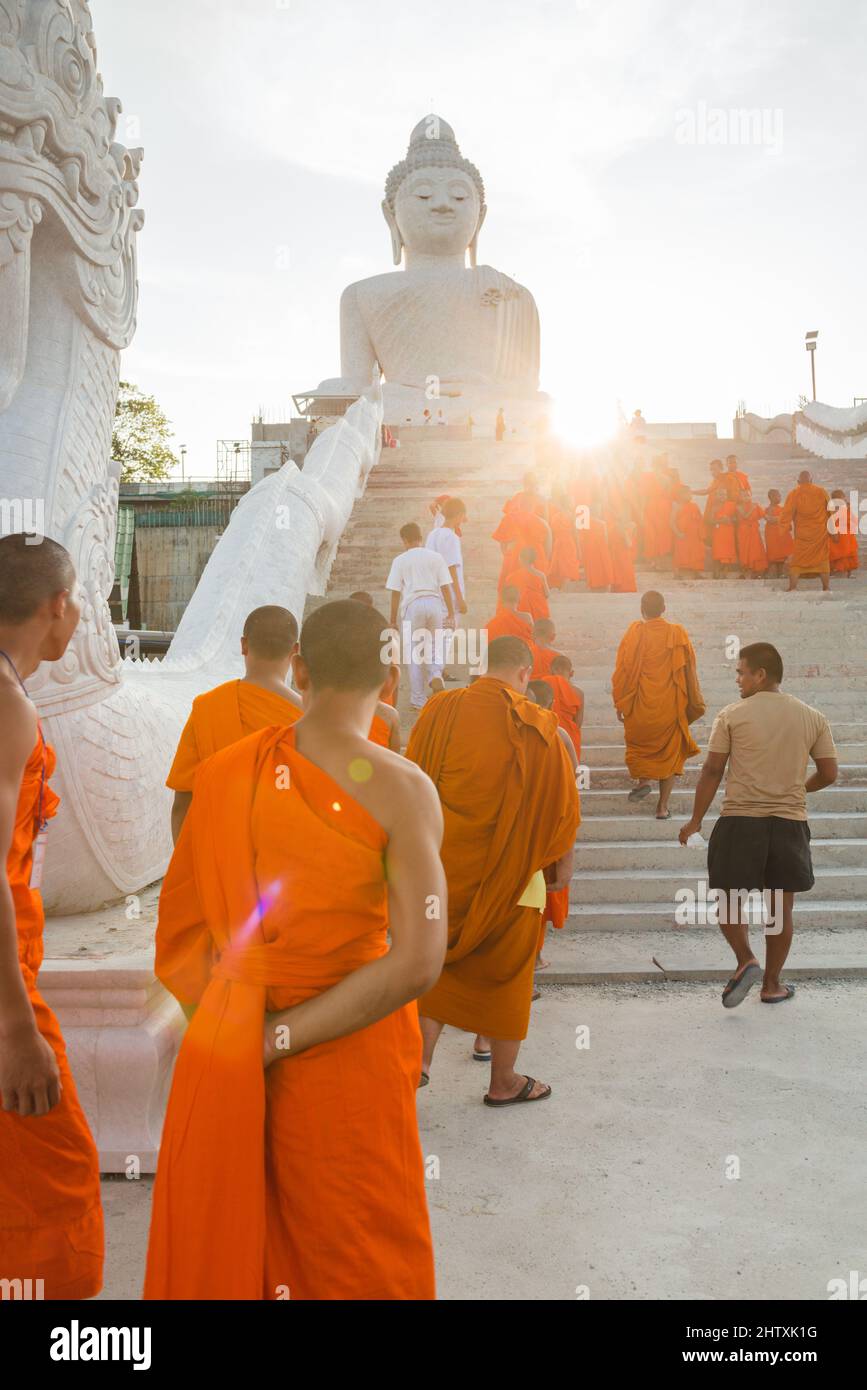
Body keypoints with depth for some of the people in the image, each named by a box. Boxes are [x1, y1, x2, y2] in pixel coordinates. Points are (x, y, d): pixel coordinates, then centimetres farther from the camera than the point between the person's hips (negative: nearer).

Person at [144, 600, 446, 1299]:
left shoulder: (225, 771, -6)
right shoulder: (403, 789, -17)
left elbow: (182, 925, 1)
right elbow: (417, 965, -23)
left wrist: (245, 1032, 6)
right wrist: (281, 1039, -18)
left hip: (229, 1052, 3)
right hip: (347, 1059, -3)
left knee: (231, 1236, 24)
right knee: (354, 1253, 19)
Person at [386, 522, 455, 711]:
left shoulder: (400, 560, 4)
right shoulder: (436, 557, 9)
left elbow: (395, 593, 3)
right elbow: (446, 587, 4)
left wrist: (393, 621, 8)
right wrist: (451, 614, 8)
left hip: (413, 605, -1)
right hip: (435, 603, 2)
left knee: (415, 653, 7)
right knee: (435, 646, 19)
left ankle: (418, 700, 10)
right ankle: (436, 674, -11)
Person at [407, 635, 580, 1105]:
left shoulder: (439, 711, -4)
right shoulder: (536, 726, -11)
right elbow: (561, 803, -5)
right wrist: (563, 861, 9)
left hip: (443, 864, 2)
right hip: (509, 870, -2)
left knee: (438, 959, 21)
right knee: (507, 969, 13)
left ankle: (422, 1053, 10)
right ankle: (503, 1082, 25)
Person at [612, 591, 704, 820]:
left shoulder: (634, 633, -7)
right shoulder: (678, 634, -2)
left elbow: (623, 670, -5)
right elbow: (689, 670, 4)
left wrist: (620, 702, 5)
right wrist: (694, 704, 14)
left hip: (640, 706, -1)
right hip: (671, 706, 1)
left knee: (639, 742, 25)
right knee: (670, 751, 10)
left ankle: (643, 780, 5)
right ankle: (663, 806, 8)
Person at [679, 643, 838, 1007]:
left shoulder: (732, 715, -6)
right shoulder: (812, 717, 3)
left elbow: (712, 771, -5)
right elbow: (829, 774, 5)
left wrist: (696, 820, 4)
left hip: (739, 820, -2)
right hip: (790, 823, 3)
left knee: (730, 899, 12)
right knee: (781, 907, 13)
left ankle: (746, 961, -9)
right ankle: (772, 984, 21)